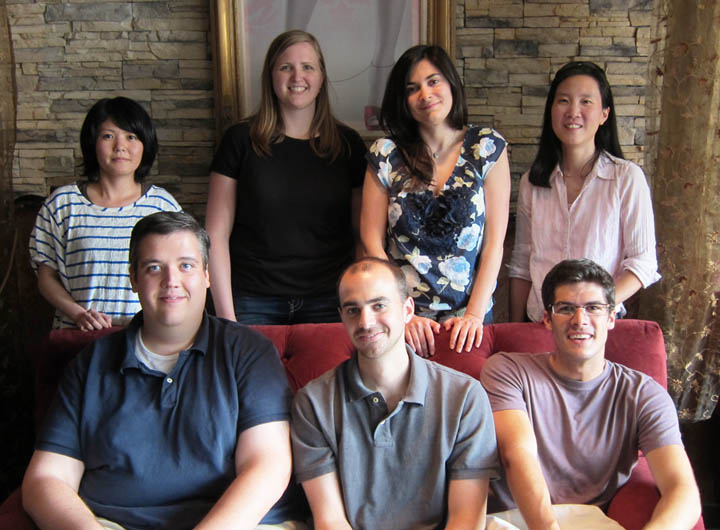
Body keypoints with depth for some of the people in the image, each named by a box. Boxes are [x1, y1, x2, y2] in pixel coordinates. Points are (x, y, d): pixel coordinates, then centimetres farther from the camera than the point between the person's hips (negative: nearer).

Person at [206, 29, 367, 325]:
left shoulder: (347, 144, 6)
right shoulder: (241, 140, 0)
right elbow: (217, 234, -1)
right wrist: (226, 315, -6)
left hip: (328, 304, 2)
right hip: (253, 305, -1)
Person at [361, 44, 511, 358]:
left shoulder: (488, 148, 0)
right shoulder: (386, 155, 1)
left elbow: (494, 241, -3)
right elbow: (372, 242, -2)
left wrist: (475, 314, -11)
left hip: (469, 313, 0)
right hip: (400, 309, 0)